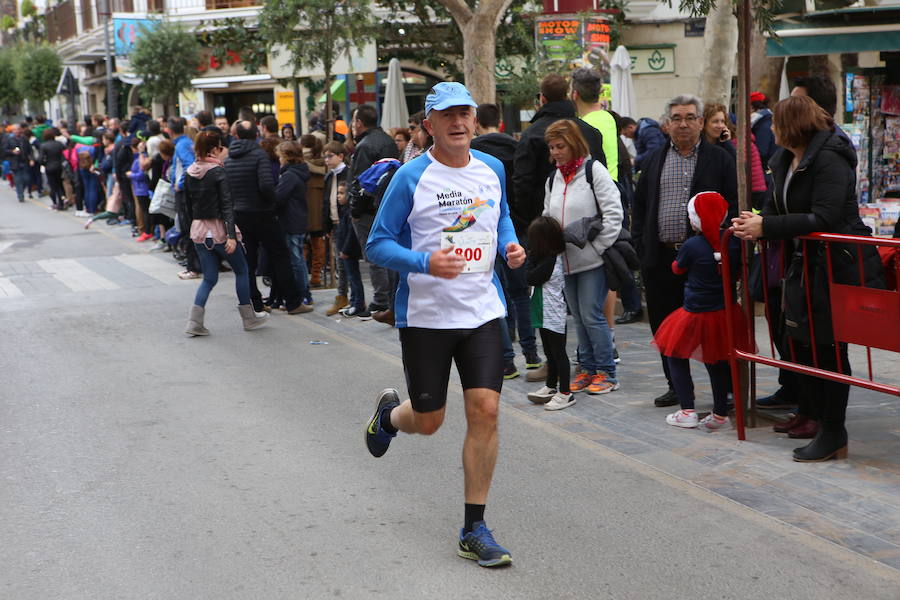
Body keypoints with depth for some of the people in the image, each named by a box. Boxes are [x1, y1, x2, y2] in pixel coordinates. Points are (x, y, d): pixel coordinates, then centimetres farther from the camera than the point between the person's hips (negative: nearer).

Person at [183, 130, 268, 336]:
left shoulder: (189, 174, 6)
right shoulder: (218, 172, -13)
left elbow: (188, 206, 12)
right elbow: (227, 205, -18)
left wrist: (191, 231, 21)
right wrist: (232, 236, -21)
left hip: (198, 230, 6)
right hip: (218, 230, -6)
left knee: (209, 278, 12)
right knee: (241, 270, 12)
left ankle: (194, 322, -2)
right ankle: (249, 318, 18)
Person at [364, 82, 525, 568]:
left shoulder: (492, 169, 5)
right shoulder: (411, 178, -10)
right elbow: (377, 244, -8)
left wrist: (510, 245, 2)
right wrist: (425, 262, -25)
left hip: (482, 312, 3)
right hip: (425, 315, -3)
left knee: (485, 412, -7)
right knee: (428, 421, 7)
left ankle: (474, 529, 5)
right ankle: (389, 414, 47)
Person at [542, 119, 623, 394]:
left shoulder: (594, 170, -8)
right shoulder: (553, 180, 13)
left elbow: (613, 213, -12)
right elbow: (547, 219, 21)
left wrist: (598, 247, -14)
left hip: (592, 260, -7)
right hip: (566, 261, 7)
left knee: (592, 315, -7)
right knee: (578, 317, 11)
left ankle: (607, 373, 4)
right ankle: (588, 369, 21)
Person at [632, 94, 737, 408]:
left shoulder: (720, 159, 4)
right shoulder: (654, 160, 14)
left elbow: (733, 205, -1)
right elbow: (639, 205, 15)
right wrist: (640, 244, 5)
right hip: (661, 257, 4)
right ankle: (676, 385, 21)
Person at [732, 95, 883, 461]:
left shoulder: (829, 159, -20)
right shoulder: (785, 160, 10)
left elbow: (823, 219, -28)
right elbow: (779, 209, 11)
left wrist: (766, 227, -27)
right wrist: (755, 223, -10)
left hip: (838, 266, -9)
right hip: (804, 264, 9)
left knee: (828, 348, -4)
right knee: (799, 339, 16)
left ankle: (833, 435, 4)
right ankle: (811, 413, 34)